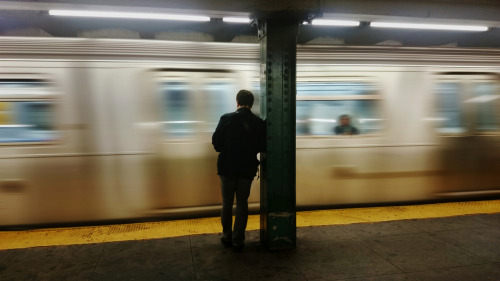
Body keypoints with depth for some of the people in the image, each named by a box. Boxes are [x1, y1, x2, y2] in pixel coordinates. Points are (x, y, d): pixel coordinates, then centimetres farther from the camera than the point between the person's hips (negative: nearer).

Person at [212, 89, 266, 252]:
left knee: (227, 203, 14)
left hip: (227, 167, -1)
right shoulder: (258, 123, -4)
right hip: (247, 169, 1)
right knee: (242, 204, 11)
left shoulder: (226, 119, -9)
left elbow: (216, 141, -9)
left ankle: (227, 237, 24)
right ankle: (238, 241, 14)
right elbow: (262, 147, -1)